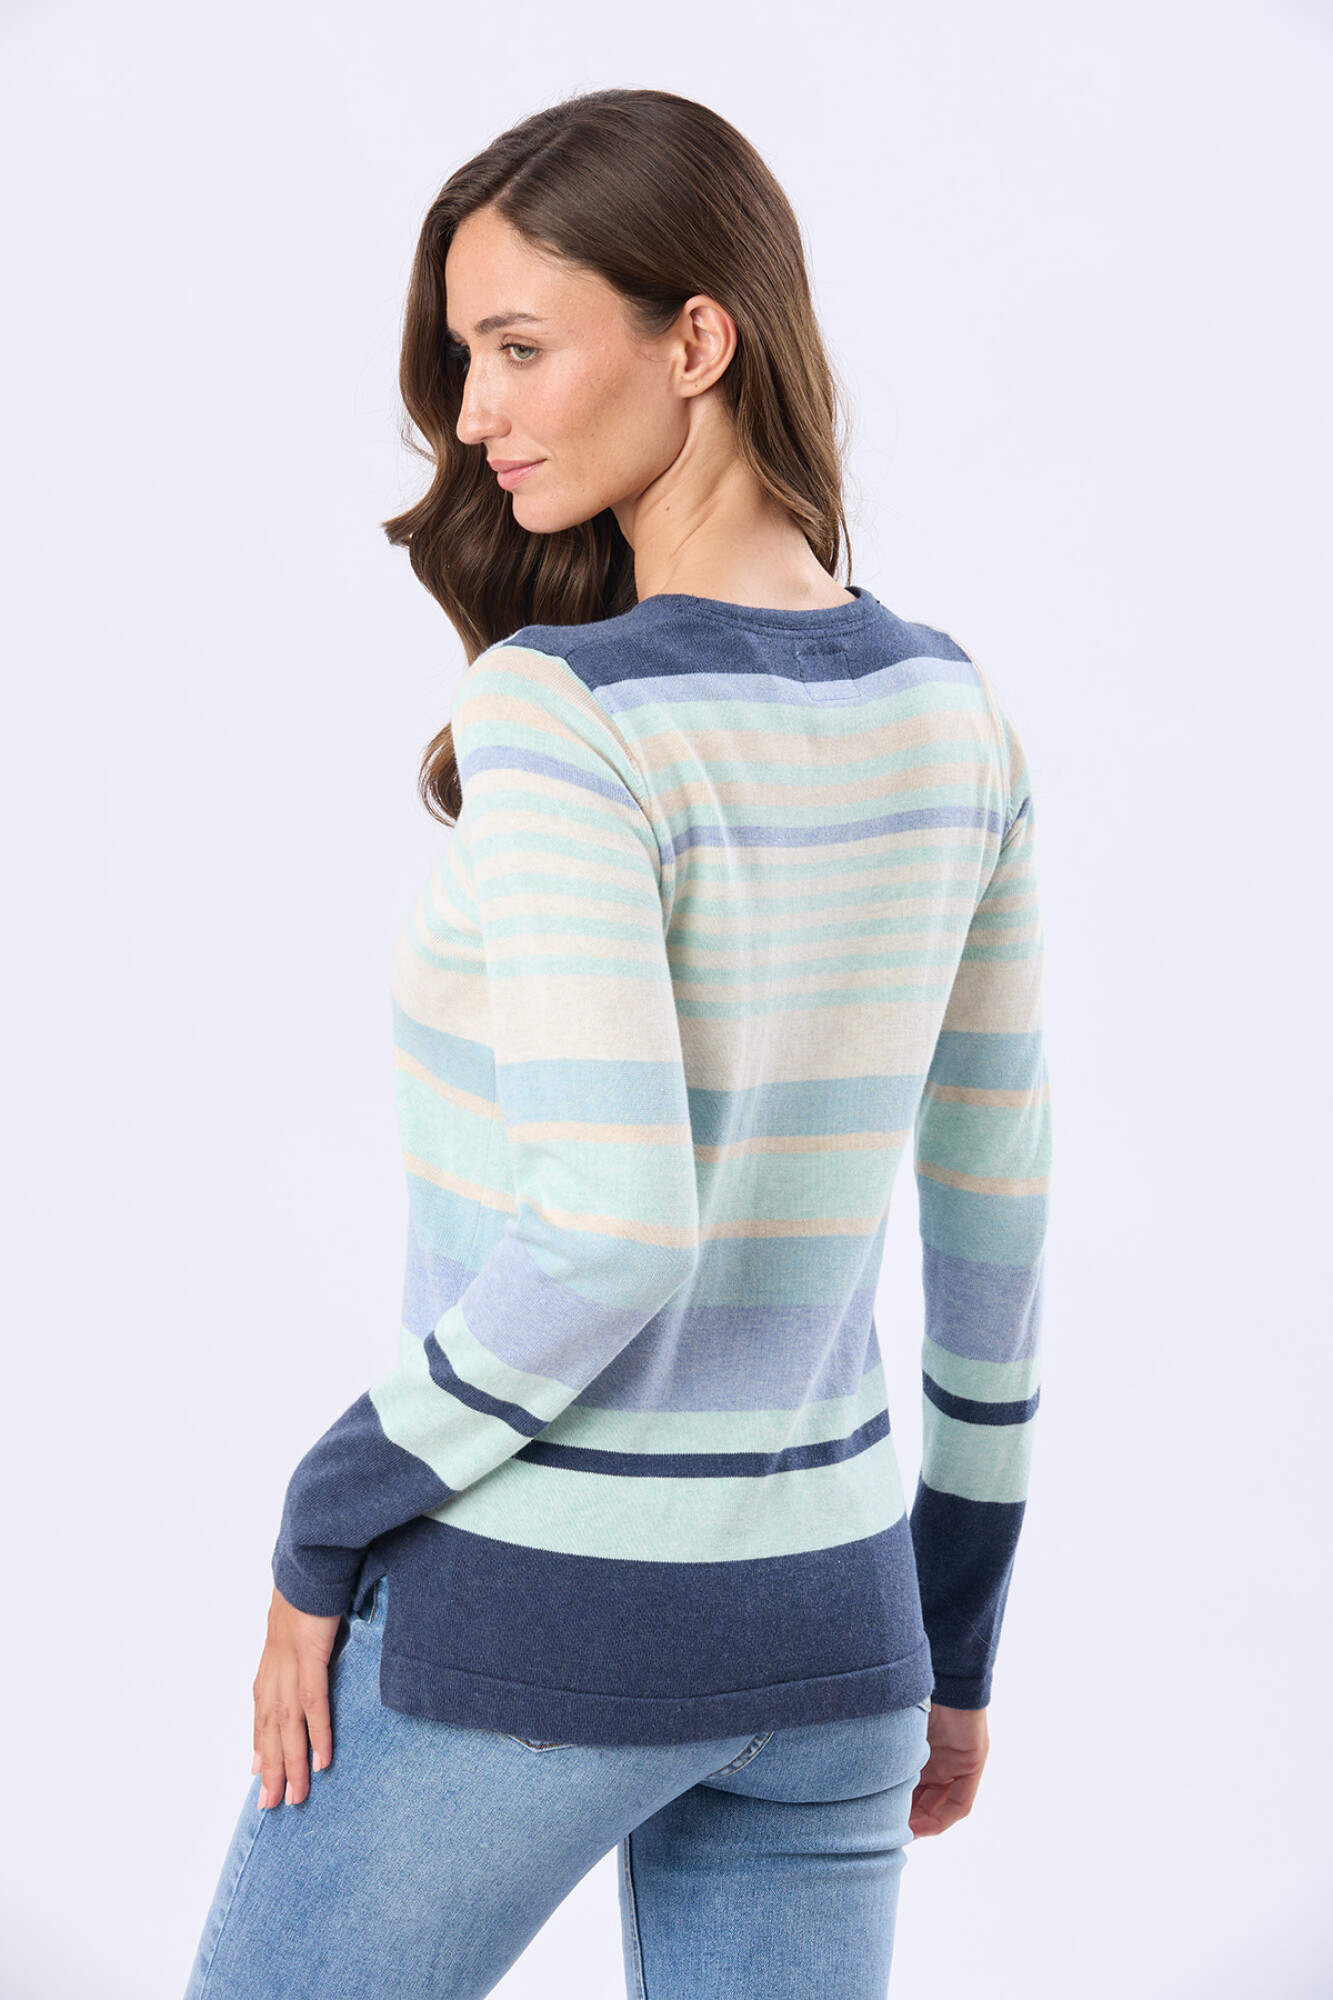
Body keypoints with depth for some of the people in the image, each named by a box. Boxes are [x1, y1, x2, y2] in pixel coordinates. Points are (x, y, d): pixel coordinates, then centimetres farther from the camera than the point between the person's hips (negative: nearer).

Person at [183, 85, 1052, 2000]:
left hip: (528, 1619, -6)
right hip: (823, 1616, 6)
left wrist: (326, 1520, -11)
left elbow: (612, 1227, -26)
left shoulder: (559, 715, -19)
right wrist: (957, 1637, 17)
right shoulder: (951, 715, 2)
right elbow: (994, 1200, 7)